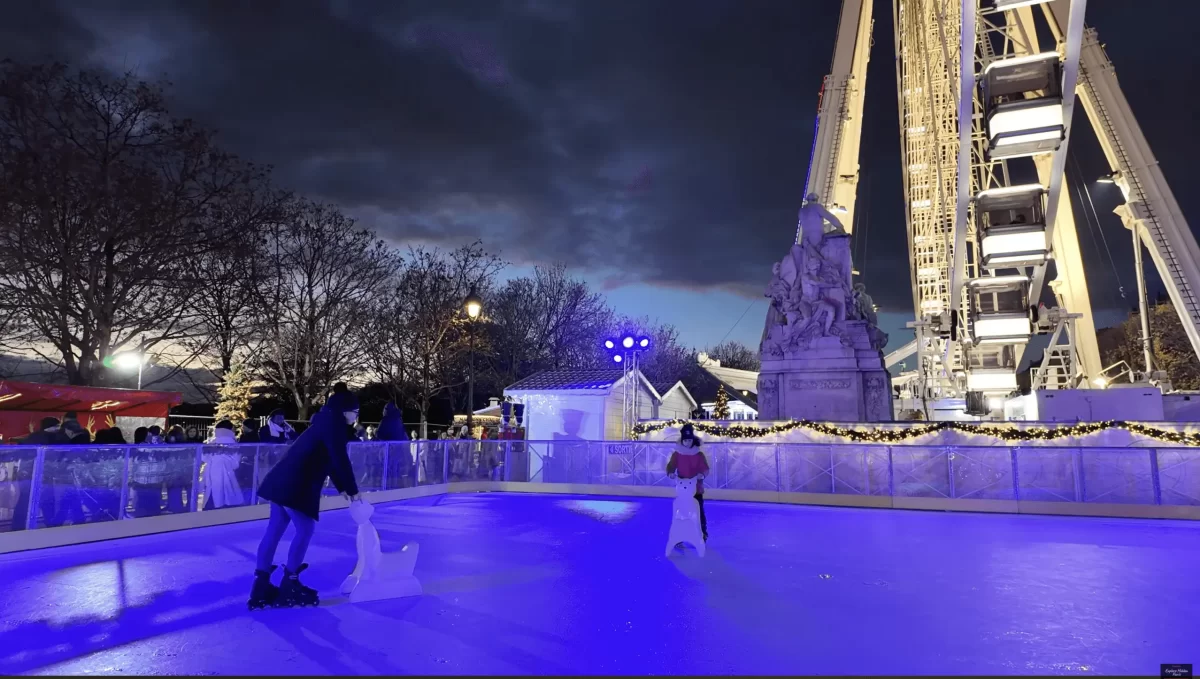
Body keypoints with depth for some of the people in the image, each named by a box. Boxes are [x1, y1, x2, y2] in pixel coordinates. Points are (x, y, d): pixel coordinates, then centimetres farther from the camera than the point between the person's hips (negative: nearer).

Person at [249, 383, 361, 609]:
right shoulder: (334, 424, -11)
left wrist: (341, 488, 24)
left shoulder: (327, 422, 19)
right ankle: (289, 585, 8)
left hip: (283, 480, 10)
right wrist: (353, 491, -3)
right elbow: (340, 461, -13)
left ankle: (262, 585, 18)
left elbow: (329, 460, 24)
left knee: (275, 530, 12)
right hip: (296, 486, -10)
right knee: (305, 530, 1)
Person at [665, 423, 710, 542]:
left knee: (699, 513, 6)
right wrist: (670, 472, -35)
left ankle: (703, 536, 21)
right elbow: (671, 466, -11)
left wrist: (702, 474, -35)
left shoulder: (699, 455, -2)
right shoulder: (676, 454, -1)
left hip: (697, 489, 0)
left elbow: (705, 468, -12)